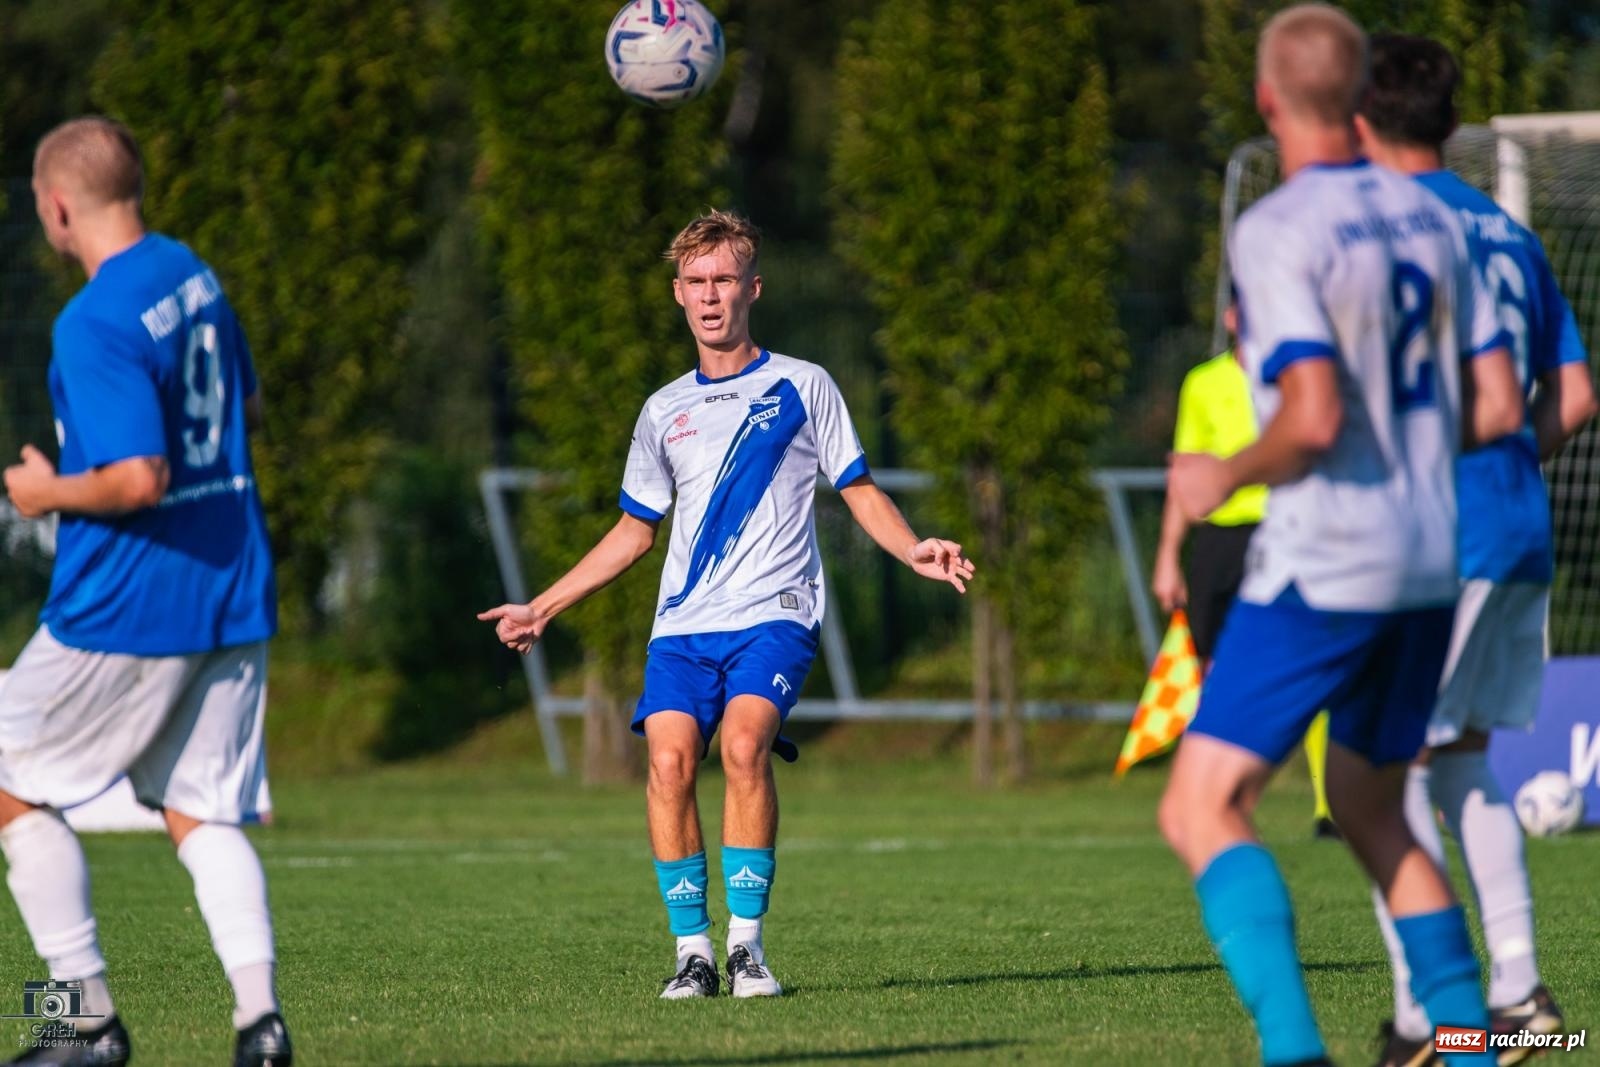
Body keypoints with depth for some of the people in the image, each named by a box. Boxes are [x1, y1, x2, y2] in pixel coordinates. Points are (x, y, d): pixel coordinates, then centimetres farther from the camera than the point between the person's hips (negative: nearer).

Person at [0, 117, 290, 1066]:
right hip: (234, 601, 8)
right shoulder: (194, 275, 8)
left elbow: (138, 480, -26)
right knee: (202, 815, 10)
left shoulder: (95, 323, -19)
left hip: (124, 610, -8)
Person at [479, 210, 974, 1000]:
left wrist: (913, 550, -10)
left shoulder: (802, 387, 8)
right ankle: (692, 949, -11)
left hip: (774, 614, -3)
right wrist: (543, 608, 21)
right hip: (684, 622, 3)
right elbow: (634, 531, 25)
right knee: (669, 759, -19)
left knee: (744, 742, -27)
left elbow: (859, 491, 10)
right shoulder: (664, 413, 17)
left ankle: (747, 939, -19)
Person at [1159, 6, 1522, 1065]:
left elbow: (1313, 420, -24)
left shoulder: (1277, 233, -14)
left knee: (1201, 810, -7)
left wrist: (1223, 477, -6)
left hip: (1324, 568, -8)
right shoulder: (1432, 219, 8)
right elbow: (1497, 407, 10)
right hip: (1431, 564, 8)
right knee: (1369, 811, 21)